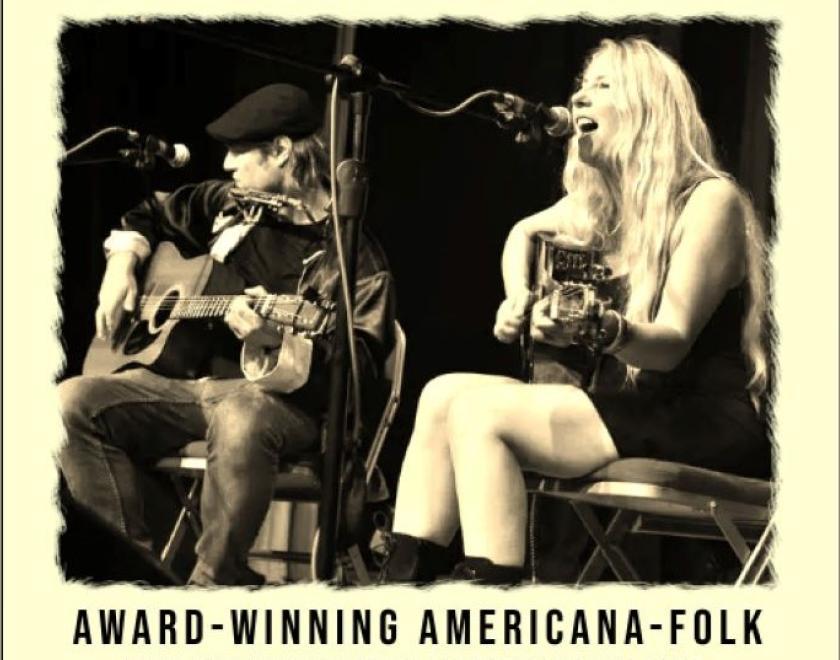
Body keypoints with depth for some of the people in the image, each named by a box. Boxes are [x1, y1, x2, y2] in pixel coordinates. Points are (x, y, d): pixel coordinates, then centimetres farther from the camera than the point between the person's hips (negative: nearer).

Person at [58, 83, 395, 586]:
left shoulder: (352, 254, -7)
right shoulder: (230, 206, 13)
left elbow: (361, 365, -16)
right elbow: (152, 213, 33)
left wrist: (278, 341, -33)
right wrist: (122, 265, 14)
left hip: (285, 401, -6)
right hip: (190, 379, 7)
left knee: (239, 420, -44)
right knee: (74, 402, -18)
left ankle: (215, 580, -27)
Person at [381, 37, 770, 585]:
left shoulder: (709, 199, -11)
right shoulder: (600, 200, 11)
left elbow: (672, 343, -19)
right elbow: (524, 232, 33)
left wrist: (603, 329, -39)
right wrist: (518, 300, 14)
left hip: (709, 423, -8)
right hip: (646, 406, 8)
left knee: (480, 410, -22)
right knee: (444, 394, -5)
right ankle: (402, 578, -13)